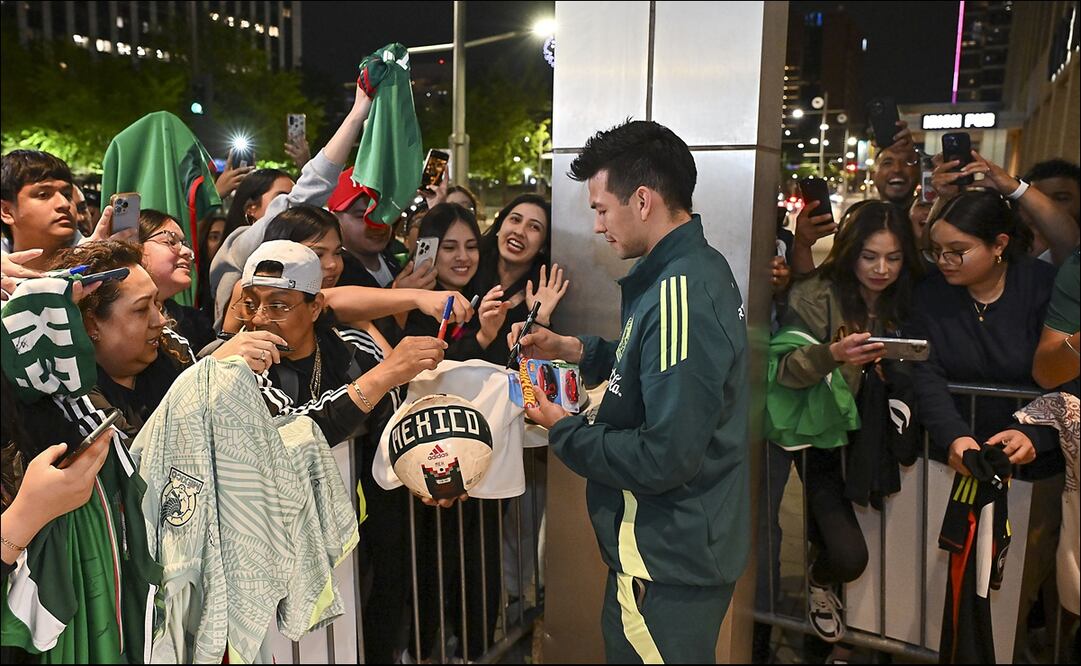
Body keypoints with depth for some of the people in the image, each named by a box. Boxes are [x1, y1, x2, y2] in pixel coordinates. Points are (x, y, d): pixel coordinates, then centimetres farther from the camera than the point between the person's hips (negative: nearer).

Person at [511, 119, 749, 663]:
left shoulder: (679, 295, -27)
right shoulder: (701, 267, 4)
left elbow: (664, 459, -29)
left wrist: (563, 429, -15)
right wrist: (573, 349, 7)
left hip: (668, 563, -9)